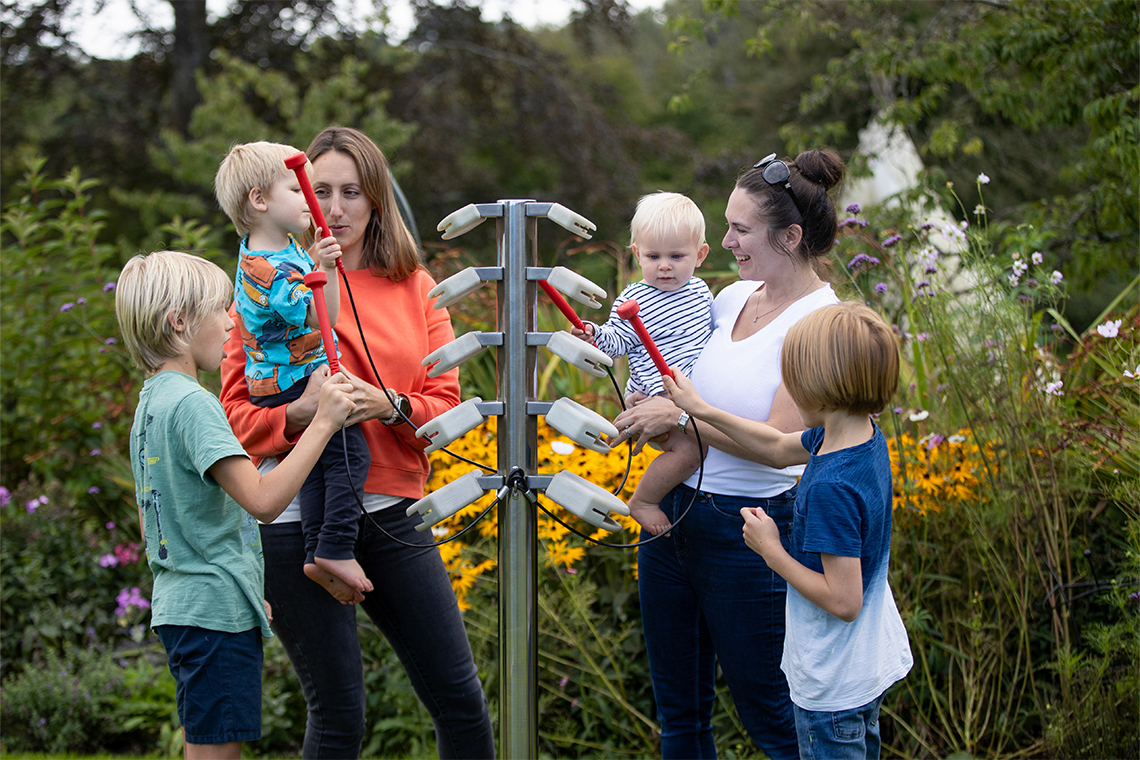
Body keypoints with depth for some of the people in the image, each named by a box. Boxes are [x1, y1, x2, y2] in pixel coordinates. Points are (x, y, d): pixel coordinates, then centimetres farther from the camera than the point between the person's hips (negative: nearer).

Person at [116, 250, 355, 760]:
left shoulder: (151, 401, 14)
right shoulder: (191, 403, -17)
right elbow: (263, 499, -28)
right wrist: (322, 422, -24)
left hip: (178, 604, 10)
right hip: (216, 609, -10)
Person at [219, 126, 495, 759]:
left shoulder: (414, 287, 9)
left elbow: (446, 403, 5)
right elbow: (236, 411, 0)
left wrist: (390, 407, -16)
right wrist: (300, 412, -20)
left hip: (392, 511, 3)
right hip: (299, 513, -2)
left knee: (460, 696, 1)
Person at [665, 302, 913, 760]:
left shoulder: (831, 488, -33)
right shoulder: (865, 435, -5)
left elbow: (843, 601, -31)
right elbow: (778, 449, 13)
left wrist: (771, 550, -20)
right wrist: (701, 410, 15)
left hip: (834, 685, -9)